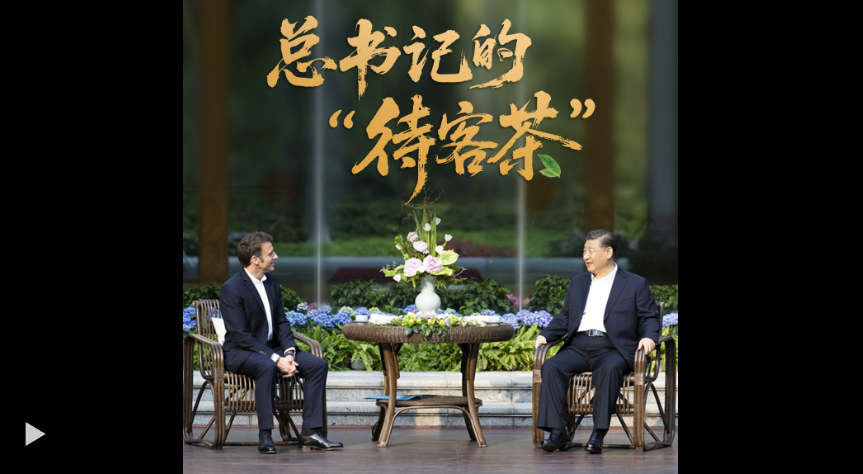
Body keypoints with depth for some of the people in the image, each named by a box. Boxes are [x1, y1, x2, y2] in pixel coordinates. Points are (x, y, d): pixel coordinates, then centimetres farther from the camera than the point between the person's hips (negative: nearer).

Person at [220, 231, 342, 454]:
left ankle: (310, 433, -13)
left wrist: (289, 353, -10)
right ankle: (265, 436, -33)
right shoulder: (232, 288, -17)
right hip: (241, 352, -8)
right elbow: (241, 335, -21)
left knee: (318, 365, -10)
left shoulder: (272, 283, 8)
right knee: (267, 367, -39)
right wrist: (276, 359, -26)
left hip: (272, 348, 8)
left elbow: (282, 322, 9)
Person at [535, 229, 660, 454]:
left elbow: (650, 318, 8)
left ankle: (598, 433, -38)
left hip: (612, 349, -4)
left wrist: (648, 337, -13)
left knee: (609, 369, -38)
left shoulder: (635, 284, 12)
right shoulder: (578, 283, 26)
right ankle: (558, 433, -29)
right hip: (578, 347, 4)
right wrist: (545, 335, 6)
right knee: (551, 367, -26)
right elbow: (564, 319, 24)